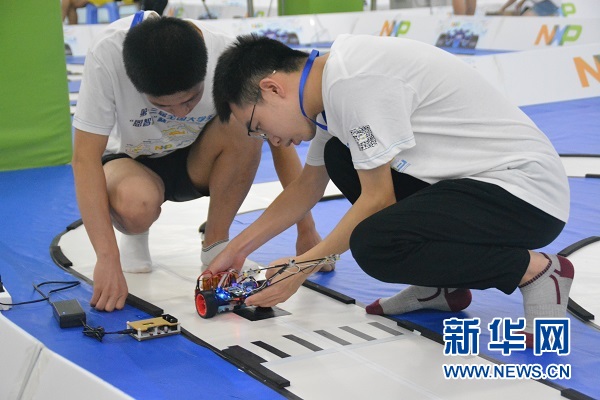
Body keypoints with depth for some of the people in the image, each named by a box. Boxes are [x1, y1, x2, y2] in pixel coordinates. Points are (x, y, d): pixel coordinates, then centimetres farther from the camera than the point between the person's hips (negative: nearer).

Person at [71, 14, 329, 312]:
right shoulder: (107, 55, -33)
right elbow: (85, 157, -29)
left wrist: (306, 231, -17)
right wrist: (107, 258, -37)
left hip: (197, 163, 2)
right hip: (132, 164, -1)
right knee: (135, 205, -37)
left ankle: (215, 243, -10)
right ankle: (134, 236, 1)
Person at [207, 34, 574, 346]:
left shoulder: (353, 80, -22)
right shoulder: (330, 81, 8)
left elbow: (378, 198, -17)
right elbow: (309, 185, 20)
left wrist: (304, 266, -7)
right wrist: (238, 248, 18)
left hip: (527, 191, -10)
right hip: (475, 179, 10)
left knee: (375, 246, -29)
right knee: (338, 158, 10)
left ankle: (536, 269, -8)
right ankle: (441, 283, 12)